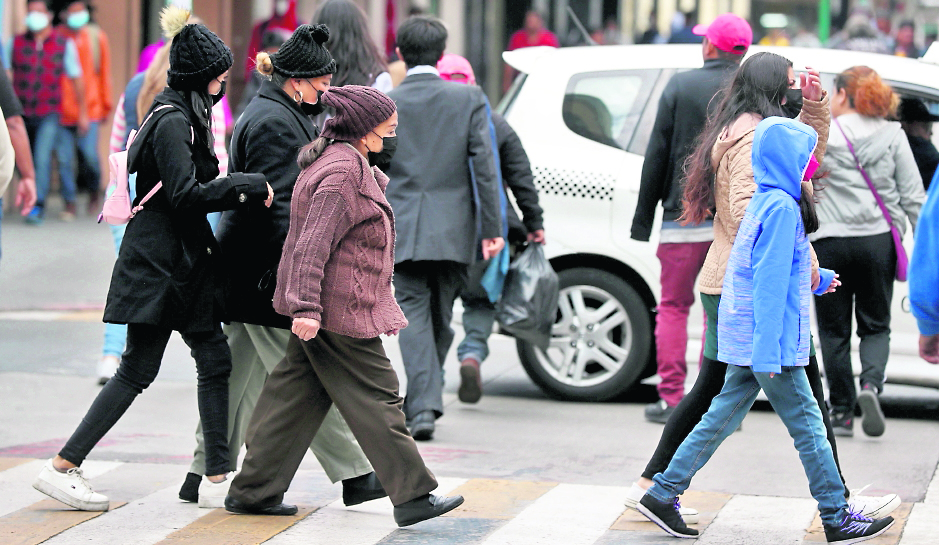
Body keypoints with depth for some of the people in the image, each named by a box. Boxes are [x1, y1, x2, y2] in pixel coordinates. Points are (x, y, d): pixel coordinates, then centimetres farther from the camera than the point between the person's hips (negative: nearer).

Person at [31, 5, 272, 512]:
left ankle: (217, 474, 6)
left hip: (182, 260, 10)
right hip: (160, 263, -10)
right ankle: (62, 467, 0)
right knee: (138, 369, -6)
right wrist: (250, 186, -18)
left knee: (215, 359, 5)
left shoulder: (181, 114, 14)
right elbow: (186, 193, -23)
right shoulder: (172, 121, -16)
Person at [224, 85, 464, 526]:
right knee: (376, 398, -5)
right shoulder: (343, 172, -18)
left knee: (297, 395, 11)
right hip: (339, 308, -11)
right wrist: (306, 307, -27)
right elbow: (313, 244, -23)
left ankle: (253, 492, 14)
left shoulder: (341, 161, 16)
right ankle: (412, 497, 0)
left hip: (321, 308, 11)